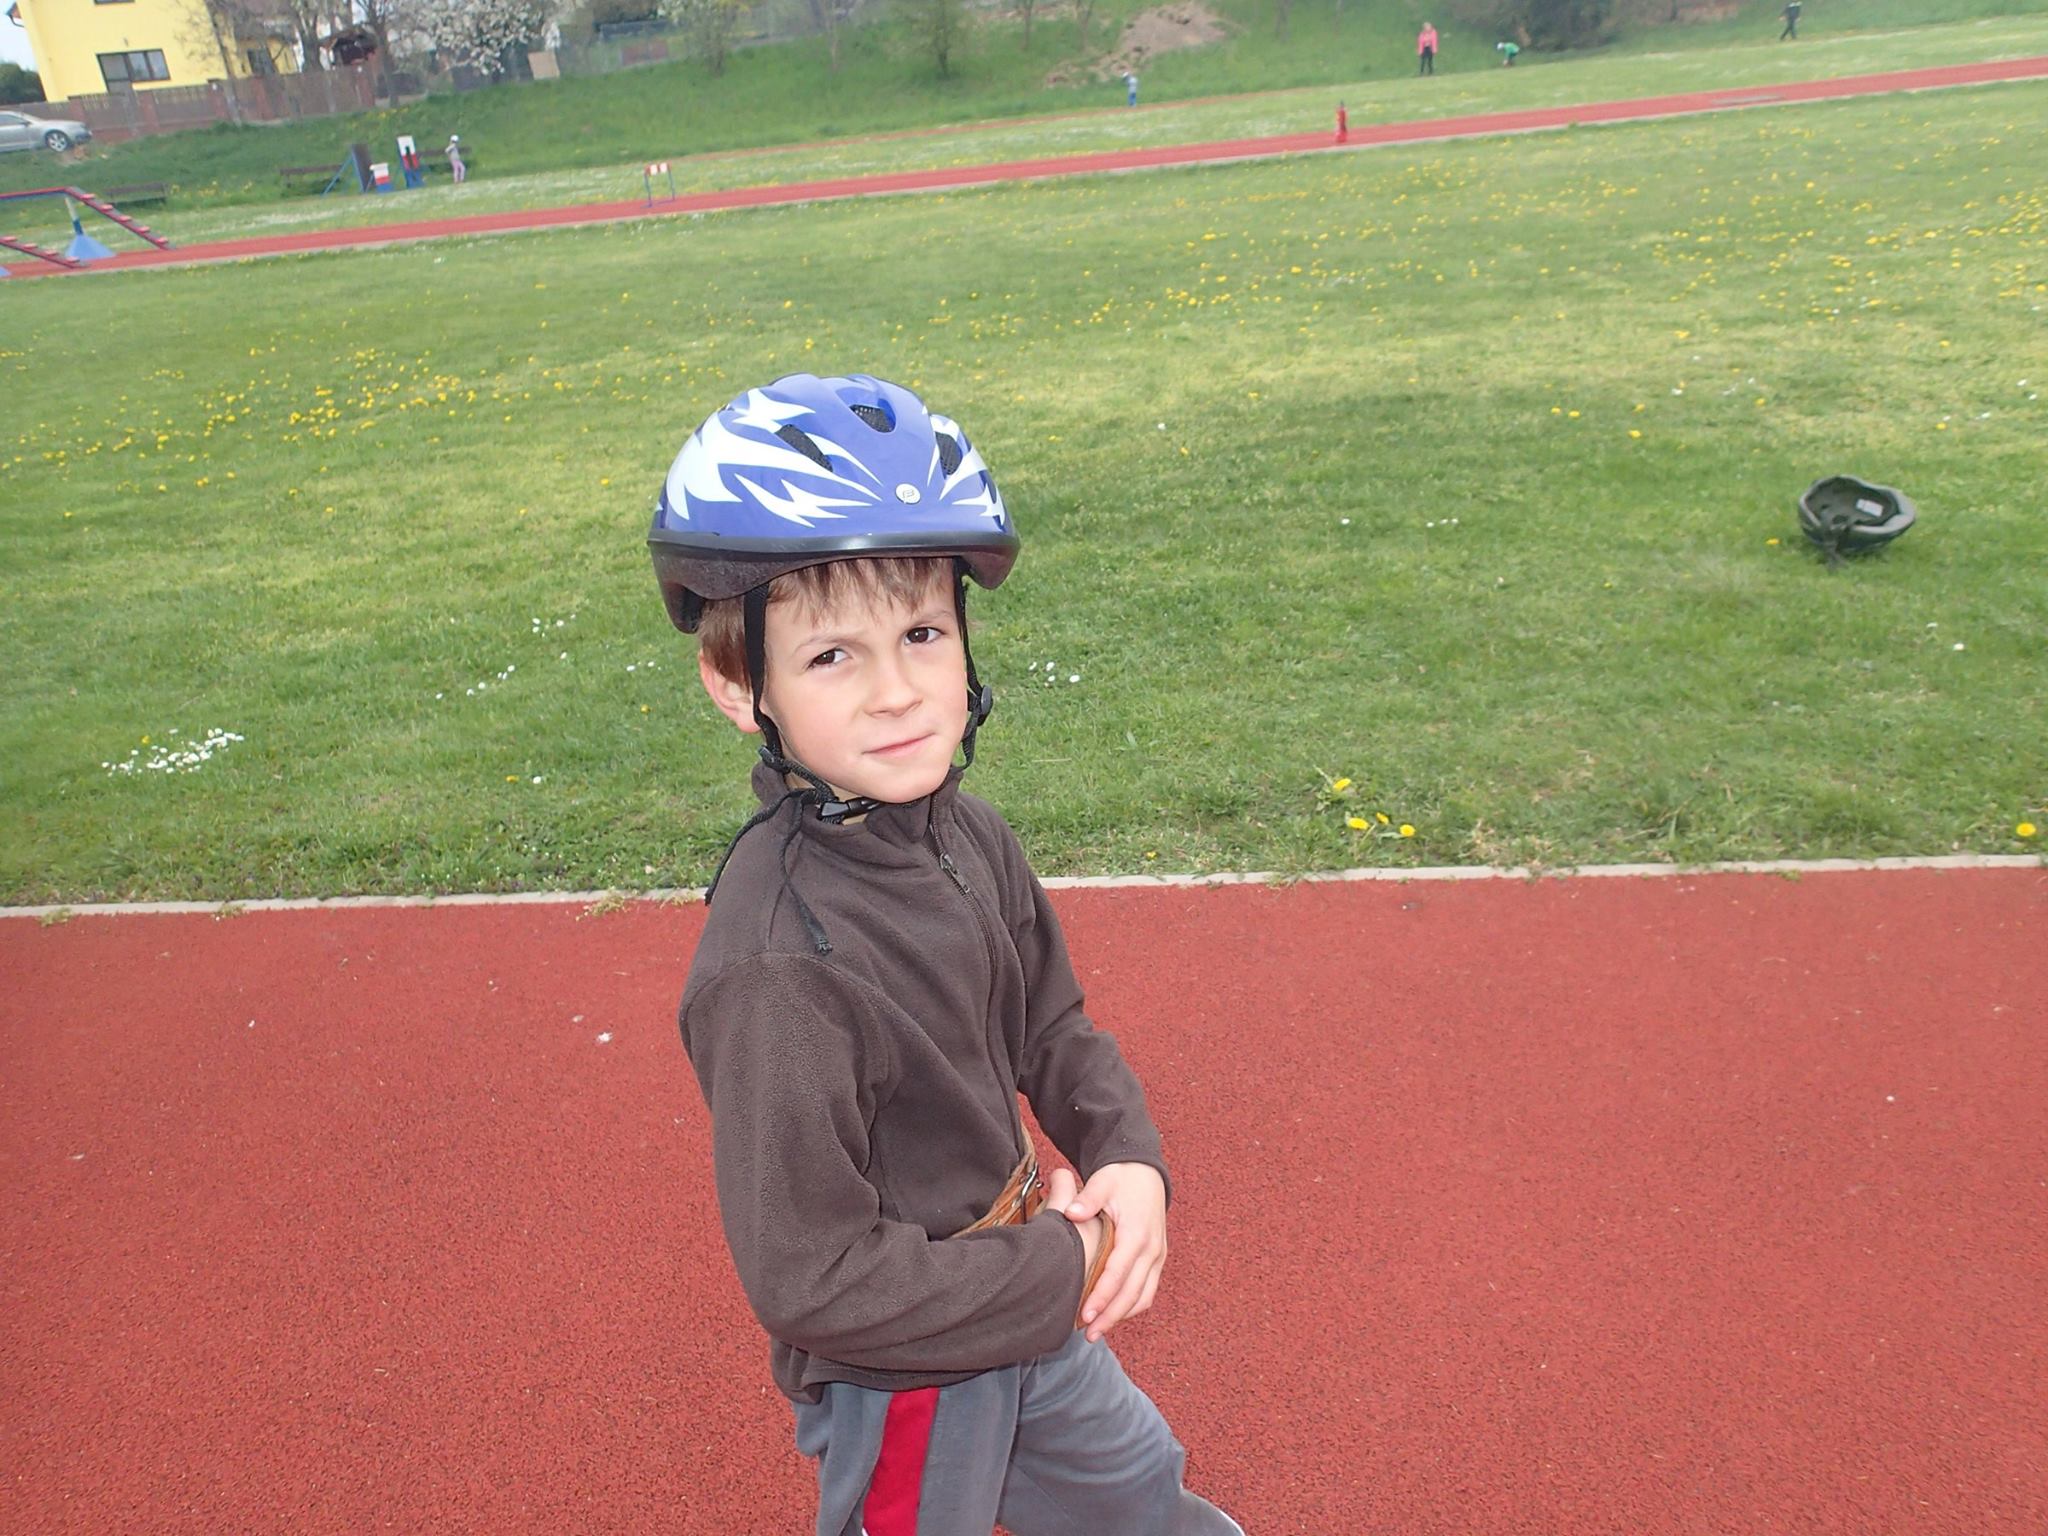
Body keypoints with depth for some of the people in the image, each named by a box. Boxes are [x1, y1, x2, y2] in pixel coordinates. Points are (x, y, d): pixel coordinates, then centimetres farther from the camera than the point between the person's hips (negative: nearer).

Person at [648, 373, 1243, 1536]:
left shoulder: (970, 836, -11)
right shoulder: (777, 967, -34)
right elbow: (812, 1280, -29)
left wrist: (1128, 1159, -13)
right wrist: (1060, 1264, -20)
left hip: (1023, 1308, 6)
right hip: (898, 1376, -6)